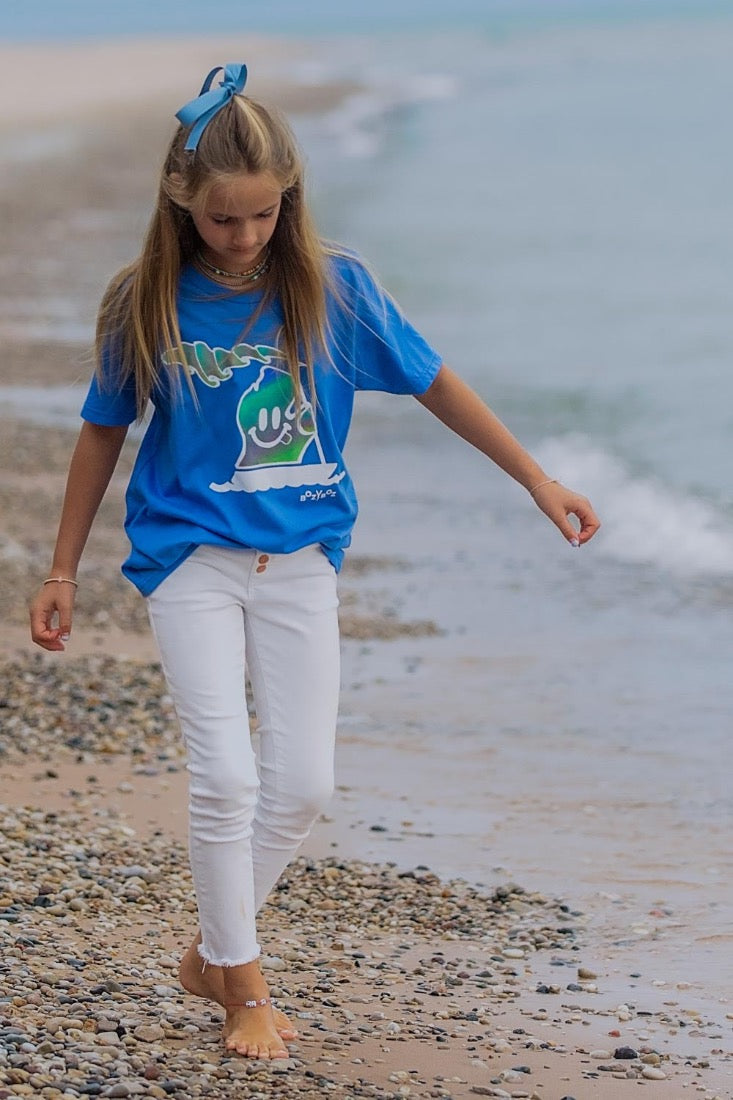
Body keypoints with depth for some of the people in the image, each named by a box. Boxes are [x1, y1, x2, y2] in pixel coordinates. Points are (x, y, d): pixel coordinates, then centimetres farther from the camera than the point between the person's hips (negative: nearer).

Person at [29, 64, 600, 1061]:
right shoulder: (146, 306, -7)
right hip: (191, 555, -2)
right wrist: (62, 573, 9)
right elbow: (104, 435, 5)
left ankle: (212, 952, 20)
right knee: (225, 773, -11)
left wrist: (537, 479, 5)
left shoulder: (333, 286, -6)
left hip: (300, 557, 2)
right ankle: (243, 988, 4)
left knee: (303, 782, 0)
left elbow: (433, 382, 4)